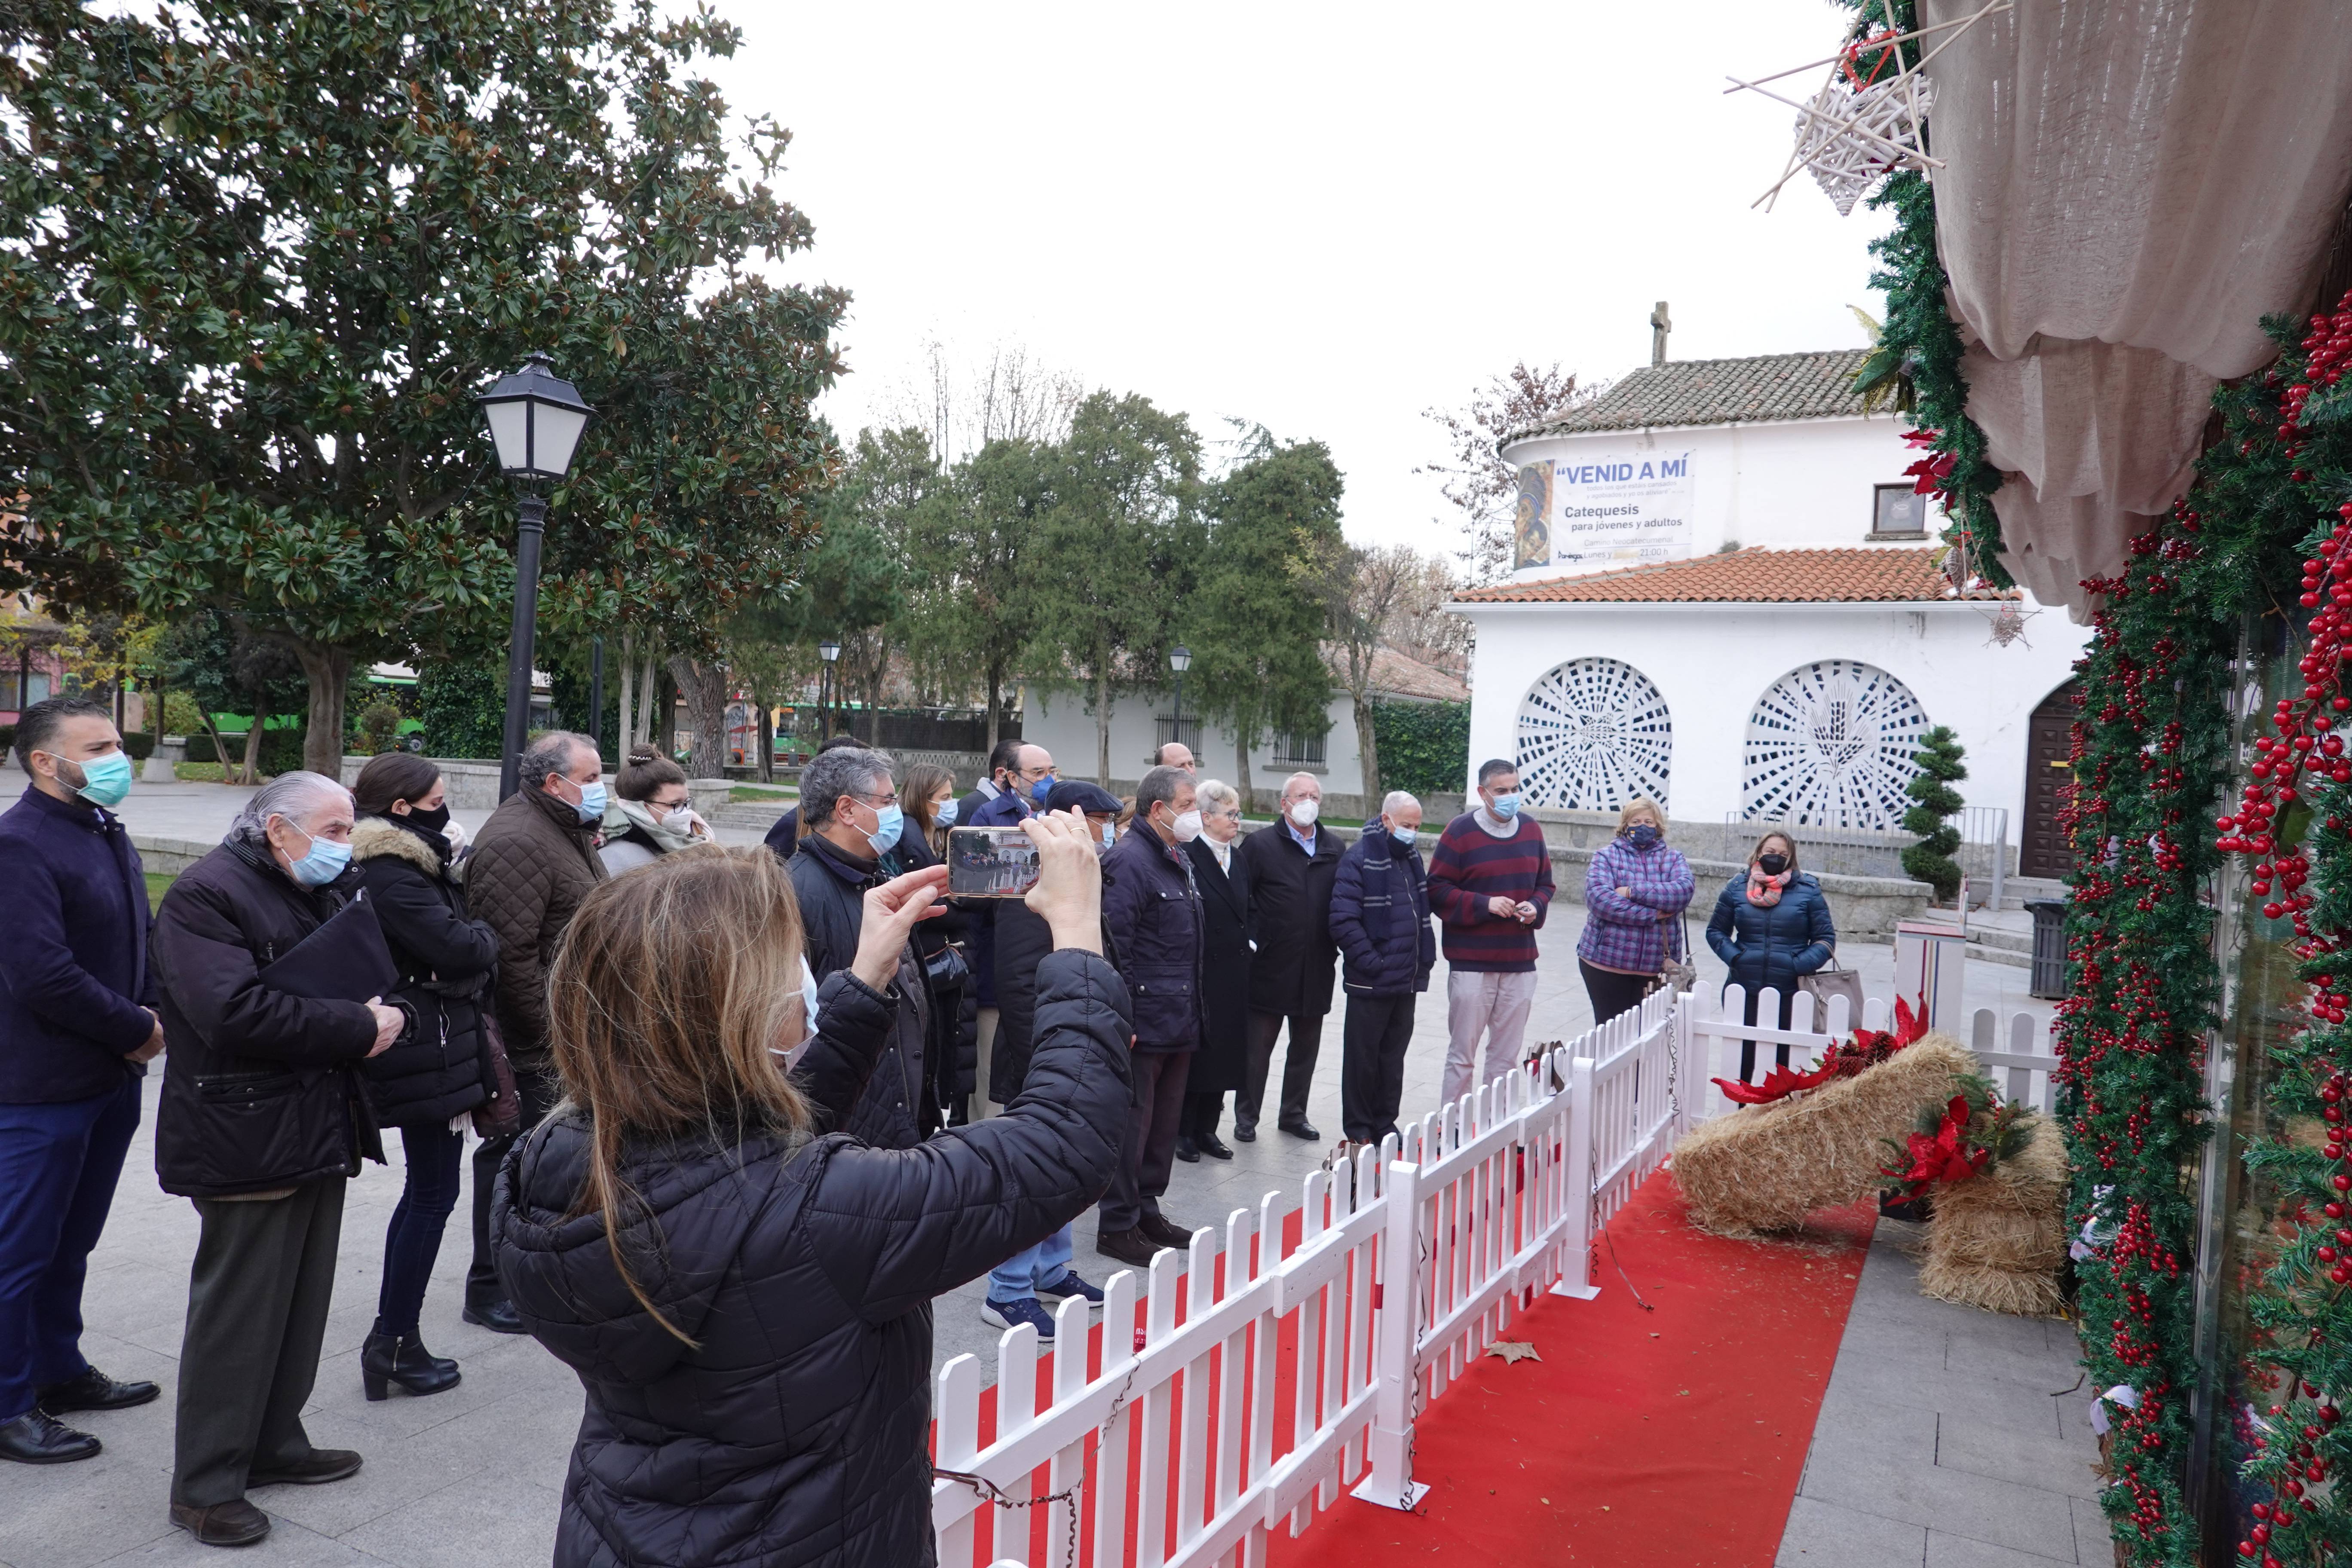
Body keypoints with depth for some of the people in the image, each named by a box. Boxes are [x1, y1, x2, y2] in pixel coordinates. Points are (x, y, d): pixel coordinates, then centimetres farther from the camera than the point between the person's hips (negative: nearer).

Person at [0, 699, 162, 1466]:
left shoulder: (107, 834, 11)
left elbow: (140, 939, 18)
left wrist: (151, 1012, 0)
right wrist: (139, 1031, -15)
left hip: (112, 1078, 9)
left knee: (71, 1242, 21)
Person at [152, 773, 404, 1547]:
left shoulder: (326, 892, 13)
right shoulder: (207, 895, -15)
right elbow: (234, 1012, -26)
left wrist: (385, 1013, 2)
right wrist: (358, 1027, -21)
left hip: (318, 1132, 9)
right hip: (247, 1143, -9)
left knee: (302, 1301, 17)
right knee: (237, 1314, 1)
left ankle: (274, 1444, 32)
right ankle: (204, 1485, 16)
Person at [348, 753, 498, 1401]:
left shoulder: (408, 863, 13)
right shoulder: (390, 875, -18)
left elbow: (451, 932, 16)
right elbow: (454, 947, -24)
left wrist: (473, 941, -3)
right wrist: (487, 937, -5)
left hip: (433, 1047, 11)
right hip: (426, 1050, -11)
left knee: (426, 1188, 16)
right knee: (433, 1191, -2)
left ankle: (394, 1337, 25)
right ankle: (393, 1342, 8)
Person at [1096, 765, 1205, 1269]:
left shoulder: (1179, 859, 14)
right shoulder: (1130, 860, -17)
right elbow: (1114, 943, -23)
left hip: (1180, 1020, 10)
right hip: (1144, 1020, -9)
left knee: (1164, 1120, 18)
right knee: (1131, 1123, 1)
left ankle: (1146, 1209, 31)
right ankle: (1118, 1227, 12)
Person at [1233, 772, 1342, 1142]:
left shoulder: (1334, 850, 8)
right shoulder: (1260, 846, -5)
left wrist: (1336, 945, 6)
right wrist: (1251, 942, -9)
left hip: (1316, 970, 4)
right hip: (1270, 968, -4)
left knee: (1306, 1047, 13)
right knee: (1258, 1046, 5)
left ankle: (1294, 1113, 27)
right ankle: (1246, 1117, 17)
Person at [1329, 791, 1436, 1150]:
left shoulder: (1411, 857, 11)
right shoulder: (1359, 860, -14)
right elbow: (1344, 920, -20)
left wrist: (1425, 956, 12)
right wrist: (1371, 963, -20)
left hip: (1407, 981, 7)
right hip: (1371, 982, -7)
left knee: (1394, 1054, 15)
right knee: (1363, 1056, 4)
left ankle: (1385, 1124, 26)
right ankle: (1358, 1130, 15)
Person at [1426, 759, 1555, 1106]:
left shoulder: (1532, 831, 9)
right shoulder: (1460, 831, -6)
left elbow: (1545, 885, 17)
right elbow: (1437, 889, -7)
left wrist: (1536, 908, -5)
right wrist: (1484, 904, -17)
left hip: (1520, 961, 5)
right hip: (1470, 962, -5)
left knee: (1507, 1055, 12)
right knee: (1463, 1053, 2)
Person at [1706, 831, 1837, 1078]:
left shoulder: (1808, 890, 1)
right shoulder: (1737, 887, 6)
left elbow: (1826, 938, 3)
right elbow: (1716, 930, 12)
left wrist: (1800, 966, -13)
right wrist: (1733, 957, -6)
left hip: (1789, 993, -1)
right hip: (1743, 991, 2)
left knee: (1782, 1062, 2)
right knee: (1741, 1059, 5)